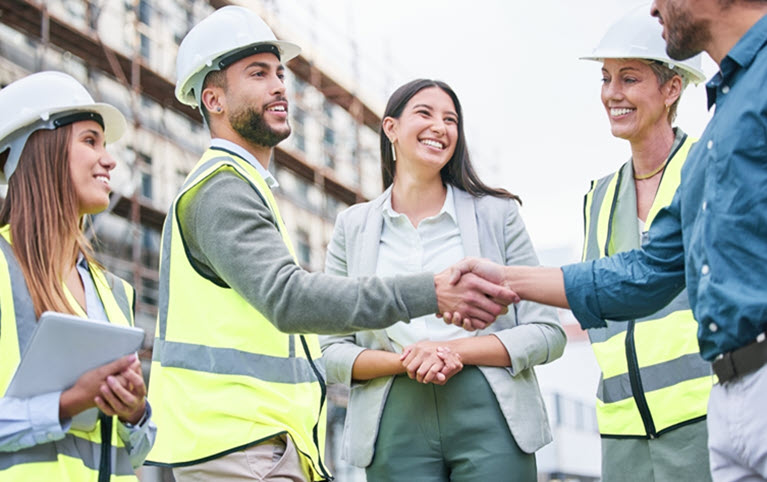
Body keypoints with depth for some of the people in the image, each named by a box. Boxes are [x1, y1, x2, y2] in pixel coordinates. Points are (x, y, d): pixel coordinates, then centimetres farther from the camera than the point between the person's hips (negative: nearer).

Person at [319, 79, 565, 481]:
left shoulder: (496, 213, 7)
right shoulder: (352, 227, 9)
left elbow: (547, 334, 3)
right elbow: (331, 351, 7)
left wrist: (454, 349, -11)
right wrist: (404, 362, -12)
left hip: (491, 422, 0)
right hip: (397, 429, 1)